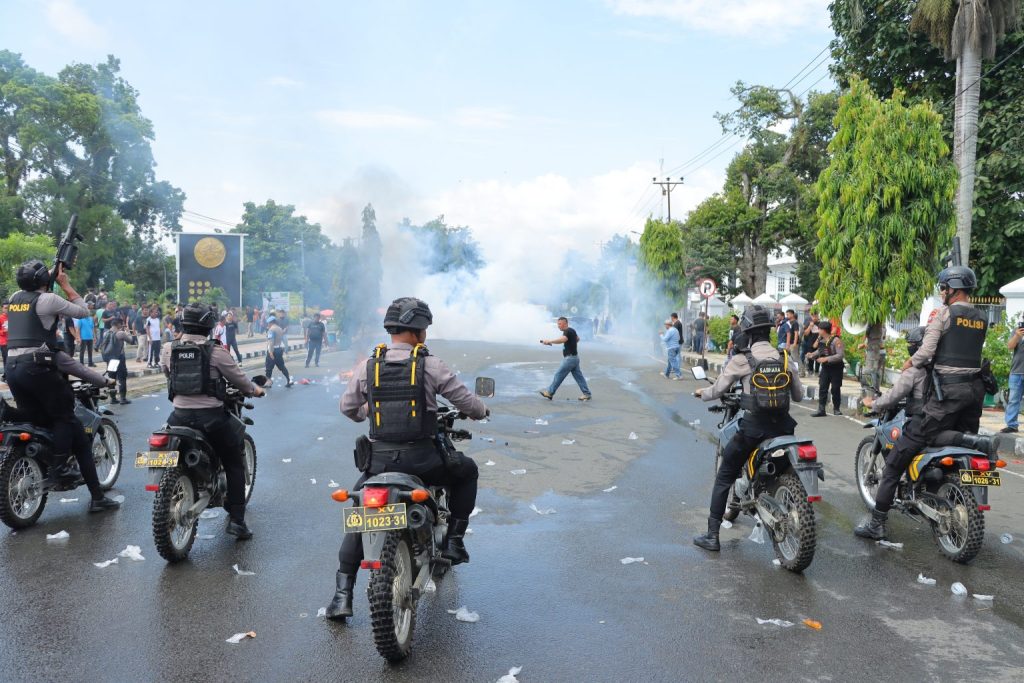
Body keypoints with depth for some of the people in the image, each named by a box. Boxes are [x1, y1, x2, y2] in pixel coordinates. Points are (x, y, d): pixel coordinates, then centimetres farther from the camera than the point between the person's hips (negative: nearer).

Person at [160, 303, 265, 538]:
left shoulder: (168, 350, 1)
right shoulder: (216, 351, -10)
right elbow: (239, 379, -1)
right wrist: (255, 390, 19)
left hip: (180, 417, 4)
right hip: (211, 417, -4)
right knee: (234, 465, 12)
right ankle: (236, 519, 8)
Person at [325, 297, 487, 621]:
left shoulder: (367, 366, 2)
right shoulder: (431, 365, -5)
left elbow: (348, 407, 11)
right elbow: (467, 401, 1)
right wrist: (481, 411, 25)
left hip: (379, 459, 2)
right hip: (422, 459, -2)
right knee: (466, 471, 26)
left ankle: (343, 594, 11)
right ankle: (453, 540, 23)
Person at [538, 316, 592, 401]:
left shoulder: (568, 331, -18)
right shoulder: (571, 331, 13)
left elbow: (562, 339, -39)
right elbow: (577, 338, 34)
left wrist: (549, 341, -40)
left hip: (570, 358, -10)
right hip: (574, 357, 10)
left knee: (559, 375, -2)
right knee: (578, 376, 10)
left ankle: (550, 392, 6)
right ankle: (587, 394, 11)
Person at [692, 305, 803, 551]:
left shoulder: (741, 360, -7)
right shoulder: (786, 359, 5)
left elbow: (717, 391, 0)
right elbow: (798, 396, 14)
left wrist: (702, 393, 21)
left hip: (753, 427, -4)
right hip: (782, 426, 4)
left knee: (724, 477, 8)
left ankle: (712, 535, 6)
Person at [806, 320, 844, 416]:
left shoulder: (836, 340, -19)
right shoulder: (820, 340, 2)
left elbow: (840, 355, -25)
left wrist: (826, 359, -29)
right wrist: (812, 355, 1)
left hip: (836, 368, -6)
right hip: (825, 368, 6)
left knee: (835, 389, 3)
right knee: (822, 388, 1)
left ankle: (836, 409, 18)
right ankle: (821, 410, 2)